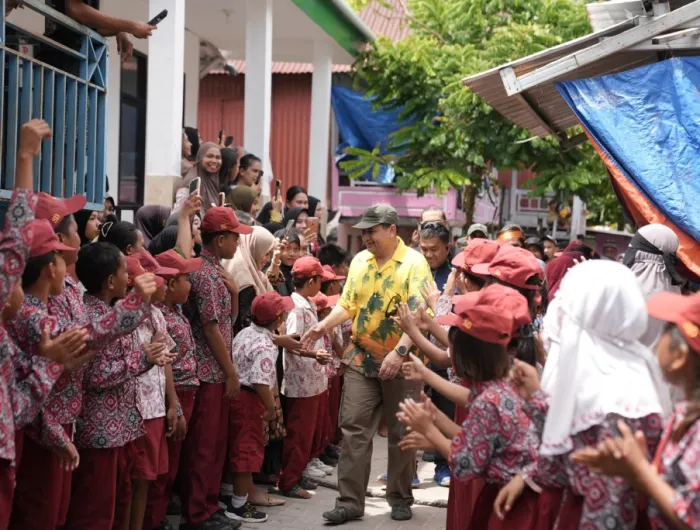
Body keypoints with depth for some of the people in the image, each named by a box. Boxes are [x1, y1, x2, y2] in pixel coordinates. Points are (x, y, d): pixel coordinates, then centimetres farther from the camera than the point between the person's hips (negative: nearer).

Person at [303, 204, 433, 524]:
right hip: (362, 359, 4)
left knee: (401, 433, 8)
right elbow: (348, 304, 9)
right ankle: (350, 501, 6)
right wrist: (324, 326, -9)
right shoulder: (359, 261, 6)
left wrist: (399, 351, -29)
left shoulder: (414, 263, -11)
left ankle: (400, 498, 22)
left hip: (402, 362, -4)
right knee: (354, 429, 0)